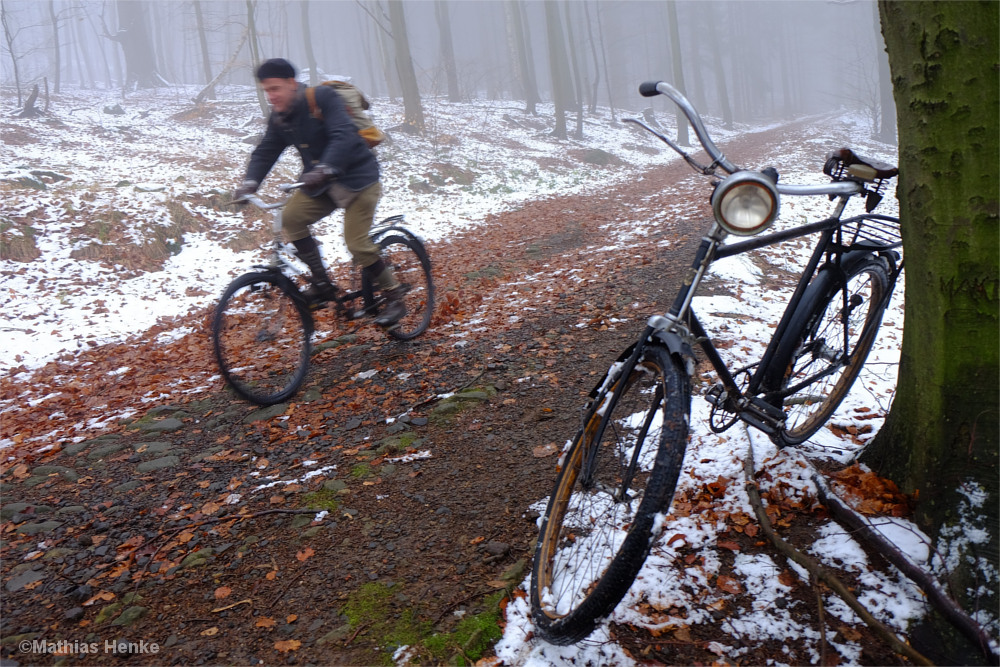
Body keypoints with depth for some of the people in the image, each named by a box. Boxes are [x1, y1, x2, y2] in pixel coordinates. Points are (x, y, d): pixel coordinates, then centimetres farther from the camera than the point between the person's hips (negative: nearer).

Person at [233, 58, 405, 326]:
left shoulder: (323, 98, -17)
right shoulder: (279, 118, 4)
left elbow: (344, 136, -30)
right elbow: (265, 151, 3)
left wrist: (325, 168, -45)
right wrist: (250, 182, -15)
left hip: (357, 177, -7)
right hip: (320, 183, 7)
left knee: (357, 244, -15)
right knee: (291, 217, -12)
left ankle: (395, 298, 4)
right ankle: (322, 283, 0)